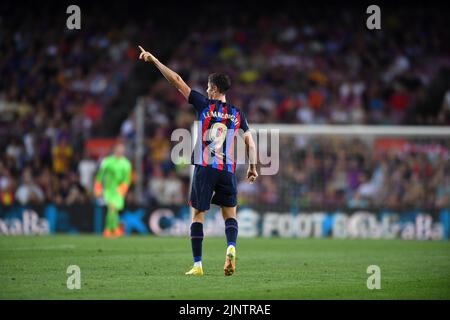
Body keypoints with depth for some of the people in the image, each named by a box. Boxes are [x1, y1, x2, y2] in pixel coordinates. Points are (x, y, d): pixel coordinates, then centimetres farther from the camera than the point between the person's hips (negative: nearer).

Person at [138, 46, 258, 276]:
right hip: (227, 170, 2)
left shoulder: (204, 105, 0)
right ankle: (231, 247, -17)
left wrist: (154, 60, 3)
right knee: (230, 213, 12)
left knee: (197, 215, 5)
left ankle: (197, 264, -1)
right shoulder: (237, 114, 8)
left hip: (204, 169, -2)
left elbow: (177, 81, -1)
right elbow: (250, 143, 6)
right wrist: (252, 167, 18)